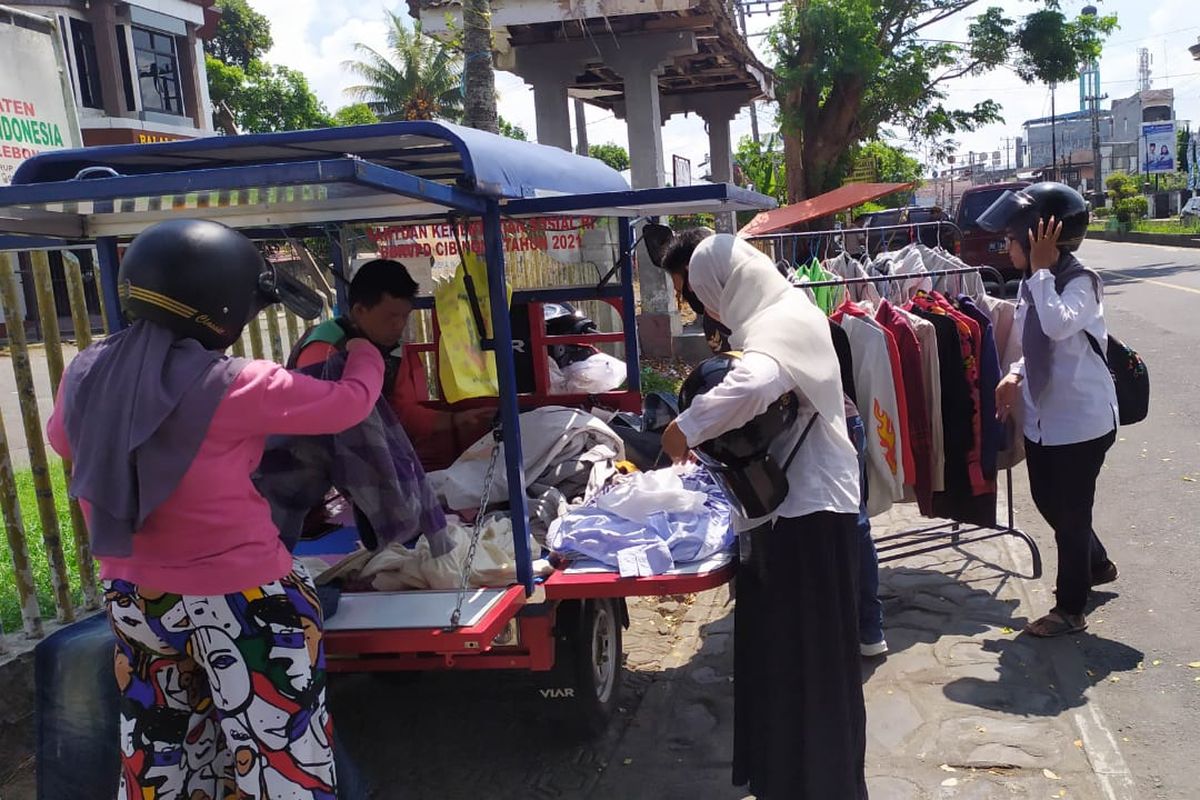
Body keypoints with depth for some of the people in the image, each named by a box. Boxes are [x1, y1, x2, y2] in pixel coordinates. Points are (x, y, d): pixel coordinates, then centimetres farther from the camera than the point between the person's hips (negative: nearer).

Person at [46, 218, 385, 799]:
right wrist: (364, 355, 11)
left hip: (132, 597, 7)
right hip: (239, 601, -6)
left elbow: (61, 441, 18)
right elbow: (350, 402, -10)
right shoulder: (234, 387, -22)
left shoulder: (84, 375, -3)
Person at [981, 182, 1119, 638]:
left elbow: (1058, 326, -38)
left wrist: (1041, 269, -29)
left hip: (1082, 421, -8)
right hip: (1042, 418, 8)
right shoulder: (1033, 286, 4)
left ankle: (1070, 609, 19)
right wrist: (1015, 376, -2)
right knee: (1048, 503, 20)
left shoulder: (1081, 283, -18)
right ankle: (1097, 565, 46)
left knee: (1070, 513, 3)